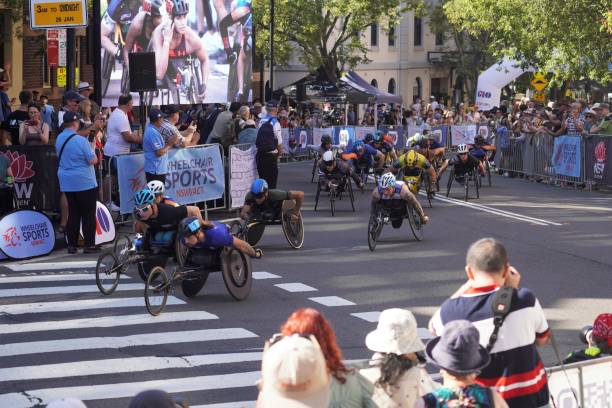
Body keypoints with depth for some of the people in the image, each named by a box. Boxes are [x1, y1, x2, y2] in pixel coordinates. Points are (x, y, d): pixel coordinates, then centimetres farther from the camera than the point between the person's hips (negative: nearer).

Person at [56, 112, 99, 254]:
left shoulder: (59, 139, 4)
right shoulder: (80, 141, -18)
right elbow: (93, 160, -15)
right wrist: (92, 152, 3)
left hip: (66, 182, 7)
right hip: (84, 183, -7)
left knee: (73, 214, 12)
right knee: (88, 214, 1)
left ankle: (72, 245, 12)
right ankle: (89, 245, 1)